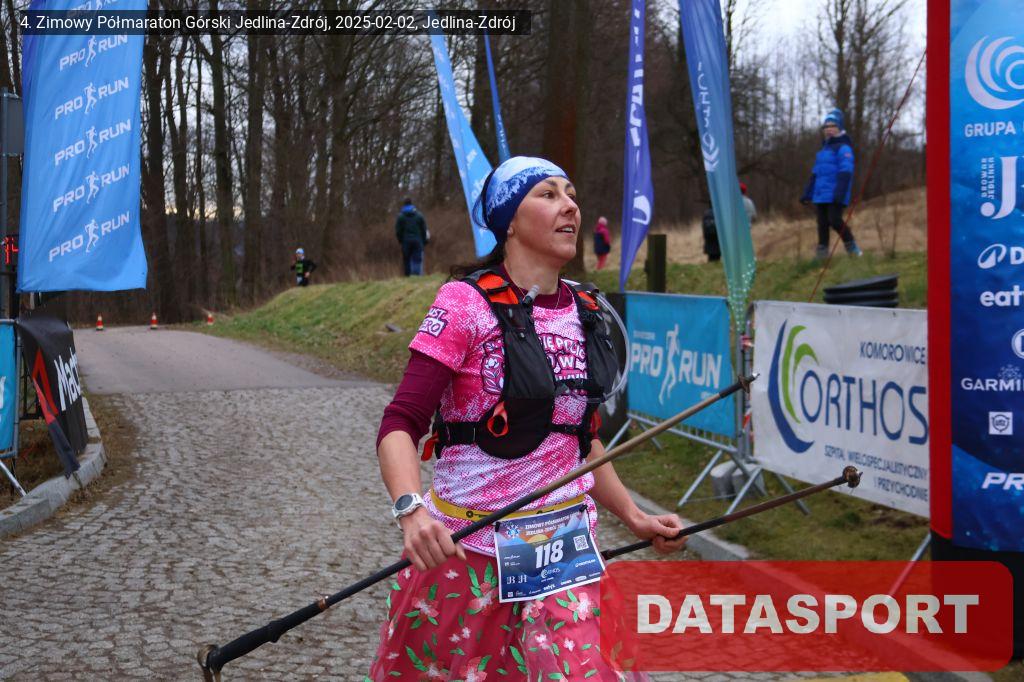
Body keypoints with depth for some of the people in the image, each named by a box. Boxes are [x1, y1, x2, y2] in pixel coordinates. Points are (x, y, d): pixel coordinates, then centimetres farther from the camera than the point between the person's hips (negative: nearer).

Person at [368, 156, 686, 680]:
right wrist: (412, 511, -32)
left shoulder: (583, 312, 7)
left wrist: (633, 517, 19)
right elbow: (400, 426, -16)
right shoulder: (466, 302, -11)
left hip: (567, 548, 5)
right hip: (467, 546, -4)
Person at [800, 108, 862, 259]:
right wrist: (807, 194, 20)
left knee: (834, 220, -16)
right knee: (822, 224, 4)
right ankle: (821, 254, 6)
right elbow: (814, 174, 24)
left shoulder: (843, 148, -5)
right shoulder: (823, 150, 21)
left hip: (835, 197, -8)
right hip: (821, 196, 8)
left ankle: (852, 246, 1)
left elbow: (845, 174, -14)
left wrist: (839, 194, -24)